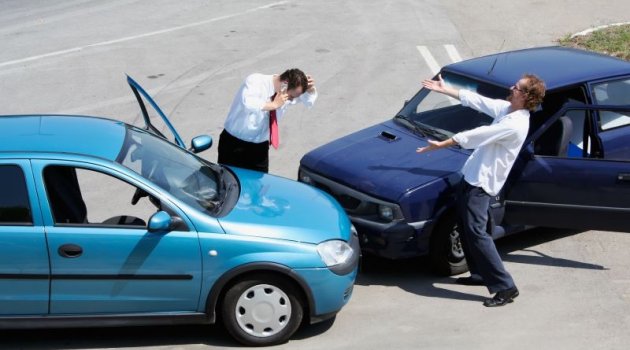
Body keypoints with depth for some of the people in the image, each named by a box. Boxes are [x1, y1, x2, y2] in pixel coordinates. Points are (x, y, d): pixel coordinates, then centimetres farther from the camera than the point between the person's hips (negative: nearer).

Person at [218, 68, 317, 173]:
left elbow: (309, 101, 12)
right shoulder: (255, 81, -22)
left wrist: (310, 89, -9)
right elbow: (247, 104, -41)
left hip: (260, 147, 5)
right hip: (235, 144, -5)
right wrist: (274, 104, -35)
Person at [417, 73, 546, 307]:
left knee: (476, 233, -14)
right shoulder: (506, 109, 5)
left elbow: (476, 136, -21)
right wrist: (444, 90, 18)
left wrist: (441, 145, -16)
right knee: (465, 227, 19)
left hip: (482, 183, -10)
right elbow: (475, 100, 15)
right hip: (473, 175, 10)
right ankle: (480, 274, 32)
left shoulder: (515, 125, -24)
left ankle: (505, 287, -12)